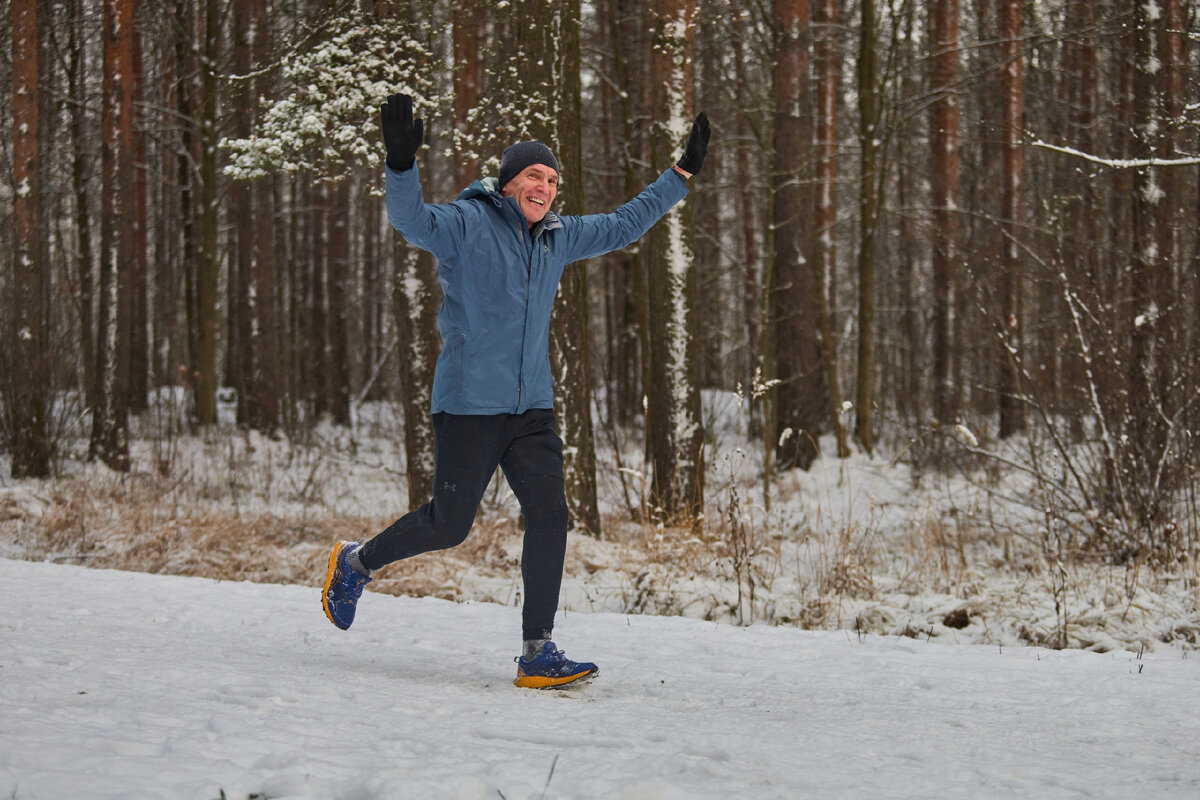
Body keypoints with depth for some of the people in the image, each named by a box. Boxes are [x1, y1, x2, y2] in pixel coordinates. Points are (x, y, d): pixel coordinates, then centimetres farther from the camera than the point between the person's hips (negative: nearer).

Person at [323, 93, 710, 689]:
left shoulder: (558, 238, 12)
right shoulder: (466, 224, -8)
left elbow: (625, 225, 24)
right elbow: (410, 218, -26)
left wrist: (683, 174, 23)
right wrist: (402, 163, -44)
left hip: (531, 406, 6)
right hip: (469, 404, -6)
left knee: (549, 516, -6)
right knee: (449, 524, 0)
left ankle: (537, 655, -1)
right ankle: (355, 563, 28)